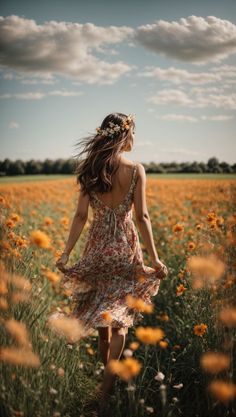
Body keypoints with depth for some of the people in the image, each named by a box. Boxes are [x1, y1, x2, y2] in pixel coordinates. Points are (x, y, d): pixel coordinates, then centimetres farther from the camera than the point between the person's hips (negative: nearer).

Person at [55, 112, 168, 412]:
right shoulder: (136, 169, -8)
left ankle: (105, 368, 37)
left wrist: (66, 253, 0)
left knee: (100, 311, 21)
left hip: (97, 246, 3)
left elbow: (81, 215, -5)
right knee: (118, 315, 4)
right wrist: (154, 258, -6)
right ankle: (106, 387, 0)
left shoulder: (90, 169, -2)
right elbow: (142, 216, -10)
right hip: (125, 246, -2)